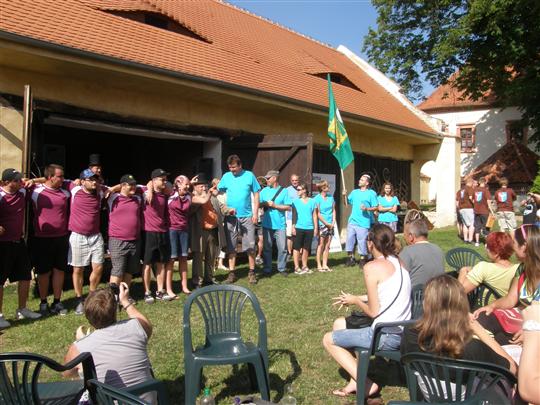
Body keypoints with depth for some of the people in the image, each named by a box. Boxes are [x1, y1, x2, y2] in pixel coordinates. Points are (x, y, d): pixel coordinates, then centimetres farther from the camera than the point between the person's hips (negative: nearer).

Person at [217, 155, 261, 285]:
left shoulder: (249, 175, -1)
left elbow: (256, 195, 2)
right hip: (230, 216, 2)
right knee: (231, 246, 7)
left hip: (247, 216, -2)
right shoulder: (226, 176, 3)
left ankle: (252, 272, 13)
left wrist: (255, 213, -3)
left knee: (250, 246, 0)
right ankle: (232, 272, 17)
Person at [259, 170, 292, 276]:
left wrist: (274, 205, -9)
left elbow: (288, 207, -3)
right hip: (267, 224, 2)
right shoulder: (264, 191, 10)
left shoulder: (283, 191, 2)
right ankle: (267, 269, 15)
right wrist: (264, 204, -10)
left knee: (282, 248, 0)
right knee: (267, 248, 6)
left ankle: (282, 268, 12)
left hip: (280, 225, -2)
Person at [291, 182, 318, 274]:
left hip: (309, 228, 2)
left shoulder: (312, 201, 8)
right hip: (298, 228, -2)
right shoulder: (296, 201, 4)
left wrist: (316, 228, 6)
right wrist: (293, 227, -6)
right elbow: (293, 215, 3)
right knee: (297, 248, -2)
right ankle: (297, 267, 2)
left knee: (306, 248, 9)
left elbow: (314, 215, 10)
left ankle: (304, 266, 20)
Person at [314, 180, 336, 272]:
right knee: (321, 245, -1)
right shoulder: (317, 198, -8)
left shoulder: (331, 197, 8)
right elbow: (318, 213, -10)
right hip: (322, 224, -5)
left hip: (330, 225, 5)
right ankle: (319, 265, 6)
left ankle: (325, 265, 15)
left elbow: (334, 210, 12)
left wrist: (333, 222, 0)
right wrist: (326, 223, -9)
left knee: (327, 246, 8)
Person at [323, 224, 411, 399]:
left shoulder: (372, 267, -16)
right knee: (339, 323, 23)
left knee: (328, 340, 9)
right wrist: (358, 298, 19)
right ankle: (356, 380, 22)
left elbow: (373, 311, -14)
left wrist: (355, 301, 5)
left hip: (386, 336, -9)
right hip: (403, 331, 9)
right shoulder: (398, 262, 7)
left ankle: (365, 384, 9)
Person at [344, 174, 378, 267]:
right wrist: (345, 196, 1)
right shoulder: (354, 192, 15)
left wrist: (367, 209, -20)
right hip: (352, 221, 5)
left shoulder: (371, 193, -2)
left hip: (363, 223, -5)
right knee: (350, 239, 5)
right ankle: (351, 258, 16)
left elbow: (376, 207, -4)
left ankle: (363, 259, 12)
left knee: (362, 241, -2)